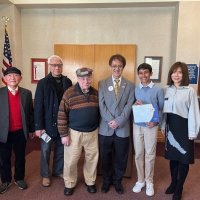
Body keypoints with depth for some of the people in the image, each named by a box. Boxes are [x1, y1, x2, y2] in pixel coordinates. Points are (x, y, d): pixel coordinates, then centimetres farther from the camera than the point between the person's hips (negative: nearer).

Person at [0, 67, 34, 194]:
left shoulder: (27, 93, -2)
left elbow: (31, 112, 4)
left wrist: (32, 129, 7)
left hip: (21, 132, 1)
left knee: (20, 157, 15)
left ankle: (19, 178, 36)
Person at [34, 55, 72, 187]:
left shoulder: (67, 82, 1)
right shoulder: (43, 83, -7)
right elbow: (38, 106, -9)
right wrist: (38, 127, -12)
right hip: (48, 123, -2)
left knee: (61, 149, 16)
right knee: (45, 150, 11)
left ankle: (59, 171, 37)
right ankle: (45, 175, 31)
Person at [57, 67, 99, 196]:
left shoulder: (95, 93, 2)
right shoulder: (69, 93, -12)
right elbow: (62, 115, -11)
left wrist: (98, 128, 13)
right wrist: (64, 134, -11)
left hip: (93, 132, 4)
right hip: (74, 132, -3)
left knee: (92, 158, 14)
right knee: (71, 160, 8)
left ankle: (90, 182, 36)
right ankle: (70, 184, 31)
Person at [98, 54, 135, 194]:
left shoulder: (130, 86, 5)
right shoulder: (102, 83, 5)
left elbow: (129, 106, -4)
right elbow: (101, 105, -4)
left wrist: (118, 121, -15)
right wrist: (111, 121, -14)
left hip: (122, 128, 0)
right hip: (105, 128, 0)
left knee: (121, 158, 12)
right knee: (105, 157, 13)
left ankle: (117, 181, 35)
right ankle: (107, 180, 35)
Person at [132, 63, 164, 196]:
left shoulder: (158, 90, -4)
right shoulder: (135, 89, 4)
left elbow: (162, 108, 0)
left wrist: (156, 121, -15)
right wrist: (135, 105, -13)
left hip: (151, 126, -2)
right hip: (137, 125, 2)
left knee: (150, 155, 7)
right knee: (138, 154, 10)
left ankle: (149, 181, 26)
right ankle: (140, 180, 27)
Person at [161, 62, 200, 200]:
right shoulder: (167, 90, 3)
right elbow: (164, 110, 7)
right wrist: (163, 126, 7)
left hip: (184, 127, -4)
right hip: (171, 126, 4)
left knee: (184, 158, 9)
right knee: (172, 156, 16)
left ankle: (179, 189, 26)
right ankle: (173, 183, 36)